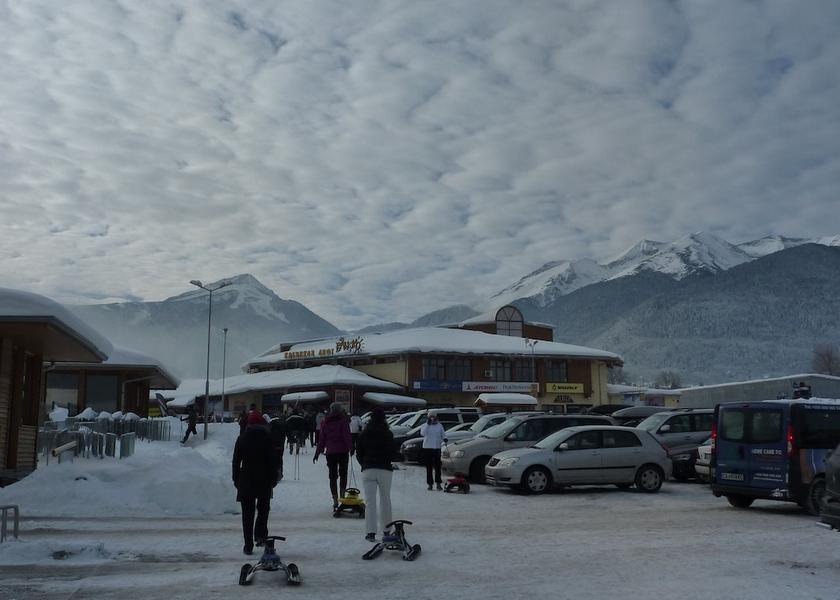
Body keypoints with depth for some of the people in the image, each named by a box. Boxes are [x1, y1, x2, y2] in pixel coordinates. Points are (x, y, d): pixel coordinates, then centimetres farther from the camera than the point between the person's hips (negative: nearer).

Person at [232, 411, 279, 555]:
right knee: (263, 508, 16)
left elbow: (236, 461, 3)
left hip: (246, 480, 1)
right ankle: (260, 534, -2)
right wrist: (274, 479, 5)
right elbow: (273, 461, -3)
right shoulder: (268, 438, -3)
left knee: (247, 513, 6)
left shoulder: (242, 439, 1)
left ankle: (248, 545, 5)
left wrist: (236, 479, 11)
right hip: (264, 480, -1)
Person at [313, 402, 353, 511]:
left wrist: (317, 453, 13)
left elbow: (321, 438, 8)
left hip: (330, 452, 3)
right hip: (342, 451, -2)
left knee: (332, 476, 6)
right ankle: (342, 496, 4)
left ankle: (335, 500, 0)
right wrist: (351, 448, -11)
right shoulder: (343, 420, -5)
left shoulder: (325, 422, 6)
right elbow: (347, 436, -12)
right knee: (343, 474, 11)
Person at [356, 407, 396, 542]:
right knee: (385, 499, 10)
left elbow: (358, 453, 6)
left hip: (368, 470, 1)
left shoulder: (363, 434, 4)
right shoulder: (388, 434, -2)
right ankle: (386, 530, 13)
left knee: (370, 501, 1)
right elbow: (392, 452, -3)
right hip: (385, 470, -1)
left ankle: (371, 532, -3)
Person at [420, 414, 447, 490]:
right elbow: (423, 433, -14)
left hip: (437, 447, 1)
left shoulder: (439, 426, 10)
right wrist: (427, 424, -17)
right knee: (429, 467, 3)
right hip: (427, 448, -1)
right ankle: (429, 484, 9)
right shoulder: (425, 426, 3)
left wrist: (444, 438, -11)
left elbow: (443, 434, 11)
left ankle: (438, 483, 5)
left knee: (437, 467, 0)